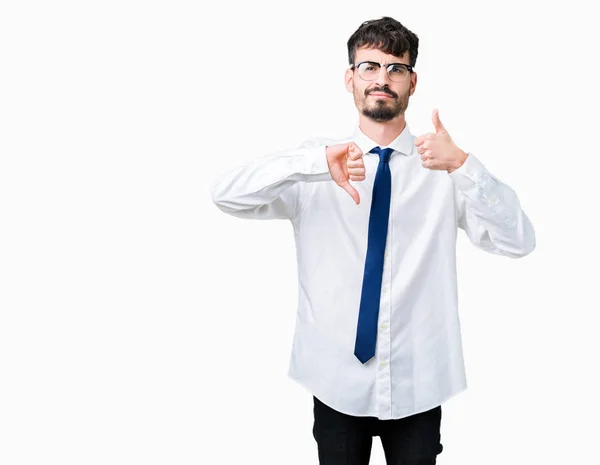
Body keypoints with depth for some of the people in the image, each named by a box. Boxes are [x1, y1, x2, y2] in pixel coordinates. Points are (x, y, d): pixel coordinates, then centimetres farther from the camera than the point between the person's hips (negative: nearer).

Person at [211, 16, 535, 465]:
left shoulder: (446, 169, -3)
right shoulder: (315, 166, -3)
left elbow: (519, 241, -11)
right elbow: (226, 194, -16)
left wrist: (463, 165, -25)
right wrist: (320, 162, -28)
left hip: (418, 384, 0)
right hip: (336, 381, 0)